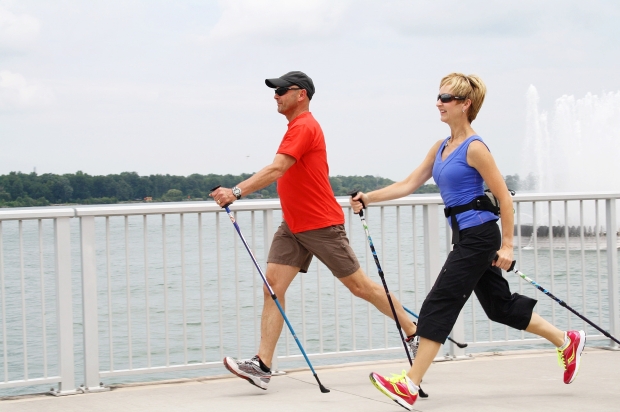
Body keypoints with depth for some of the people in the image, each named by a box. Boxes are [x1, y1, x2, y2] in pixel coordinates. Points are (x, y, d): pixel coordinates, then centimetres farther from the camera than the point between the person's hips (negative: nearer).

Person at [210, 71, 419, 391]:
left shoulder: (304, 127, -17)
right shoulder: (297, 127, 14)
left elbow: (276, 169, -29)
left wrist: (236, 192, -36)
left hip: (321, 226, -9)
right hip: (293, 226, 9)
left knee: (359, 286, 1)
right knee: (272, 285, -5)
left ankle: (414, 332, 18)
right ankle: (262, 365, -10)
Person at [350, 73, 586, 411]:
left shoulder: (474, 148, -13)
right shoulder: (440, 148, 12)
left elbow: (504, 199, -13)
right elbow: (409, 185, 12)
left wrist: (507, 245, -14)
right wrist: (368, 198, 4)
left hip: (479, 235, -9)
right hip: (466, 237, 9)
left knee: (440, 304, -10)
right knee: (499, 304, 15)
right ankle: (567, 341, 31)